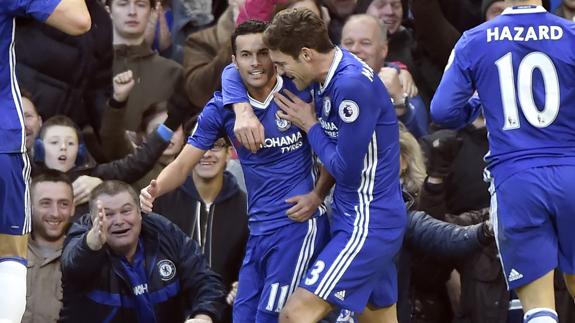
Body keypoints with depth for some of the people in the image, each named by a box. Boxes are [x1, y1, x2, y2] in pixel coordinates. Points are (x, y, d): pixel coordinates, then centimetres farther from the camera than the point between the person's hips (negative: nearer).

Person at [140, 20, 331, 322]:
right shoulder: (221, 108, 2)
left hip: (298, 223, -5)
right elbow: (183, 165, 1)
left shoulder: (300, 93, -8)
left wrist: (318, 194, -10)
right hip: (258, 230, 5)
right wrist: (155, 190, -19)